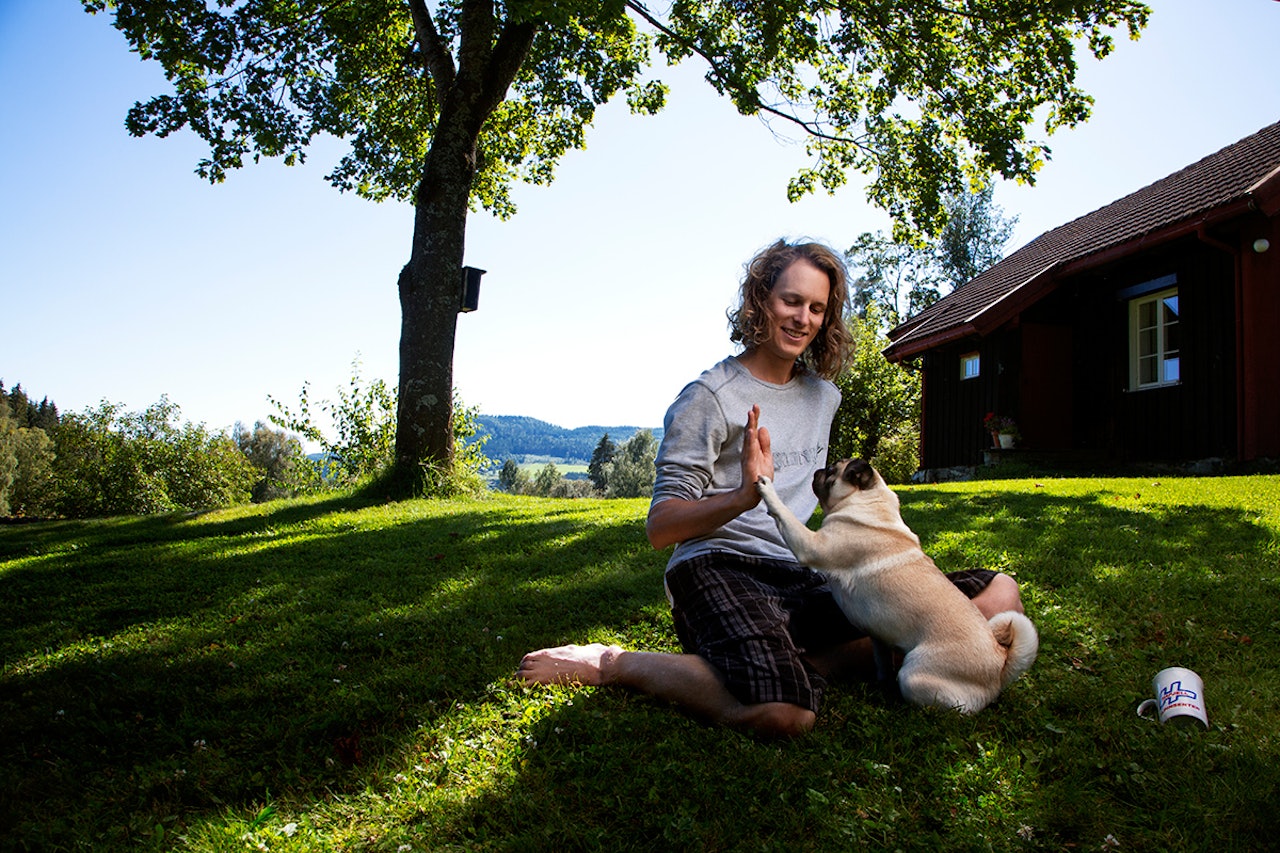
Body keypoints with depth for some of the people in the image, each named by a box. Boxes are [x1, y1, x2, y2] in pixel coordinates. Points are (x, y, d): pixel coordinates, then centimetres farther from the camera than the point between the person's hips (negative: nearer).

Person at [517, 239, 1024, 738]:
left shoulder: (823, 394, 20)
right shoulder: (710, 397, -1)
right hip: (720, 569, -6)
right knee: (783, 713, -40)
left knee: (998, 596, -10)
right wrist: (744, 496, -21)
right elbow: (659, 529, -7)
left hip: (801, 580, 6)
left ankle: (798, 659, -13)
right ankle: (611, 665, -14)